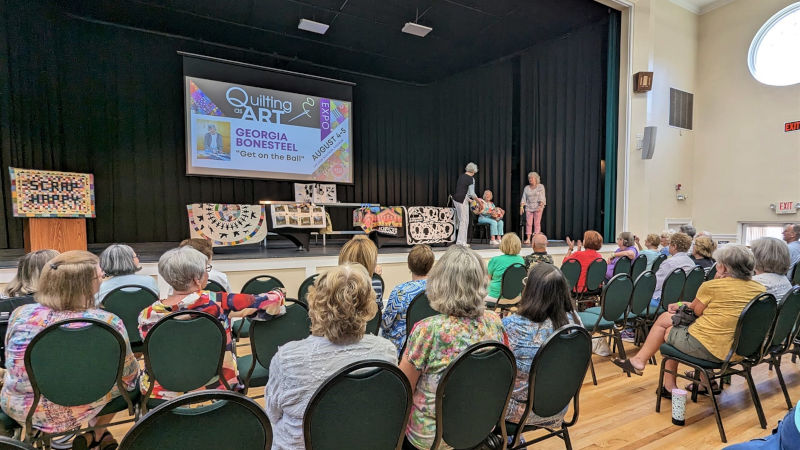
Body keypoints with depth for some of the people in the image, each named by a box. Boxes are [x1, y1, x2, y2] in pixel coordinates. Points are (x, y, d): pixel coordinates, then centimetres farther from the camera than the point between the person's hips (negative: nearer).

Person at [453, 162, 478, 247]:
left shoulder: (461, 176, 14)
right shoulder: (471, 179, -9)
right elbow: (472, 193, -14)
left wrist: (468, 199, 28)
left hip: (456, 199, 8)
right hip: (462, 200, -8)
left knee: (460, 220, 15)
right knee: (464, 221, -1)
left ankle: (459, 240, 18)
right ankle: (461, 242, 1)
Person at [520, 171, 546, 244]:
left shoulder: (541, 186, 4)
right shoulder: (526, 188, 12)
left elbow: (542, 197, -5)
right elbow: (524, 198, 8)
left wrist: (541, 206, -17)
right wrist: (521, 206, -4)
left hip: (537, 207, -3)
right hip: (528, 207, 3)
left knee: (537, 223, -5)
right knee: (528, 223, -3)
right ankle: (528, 239, -2)